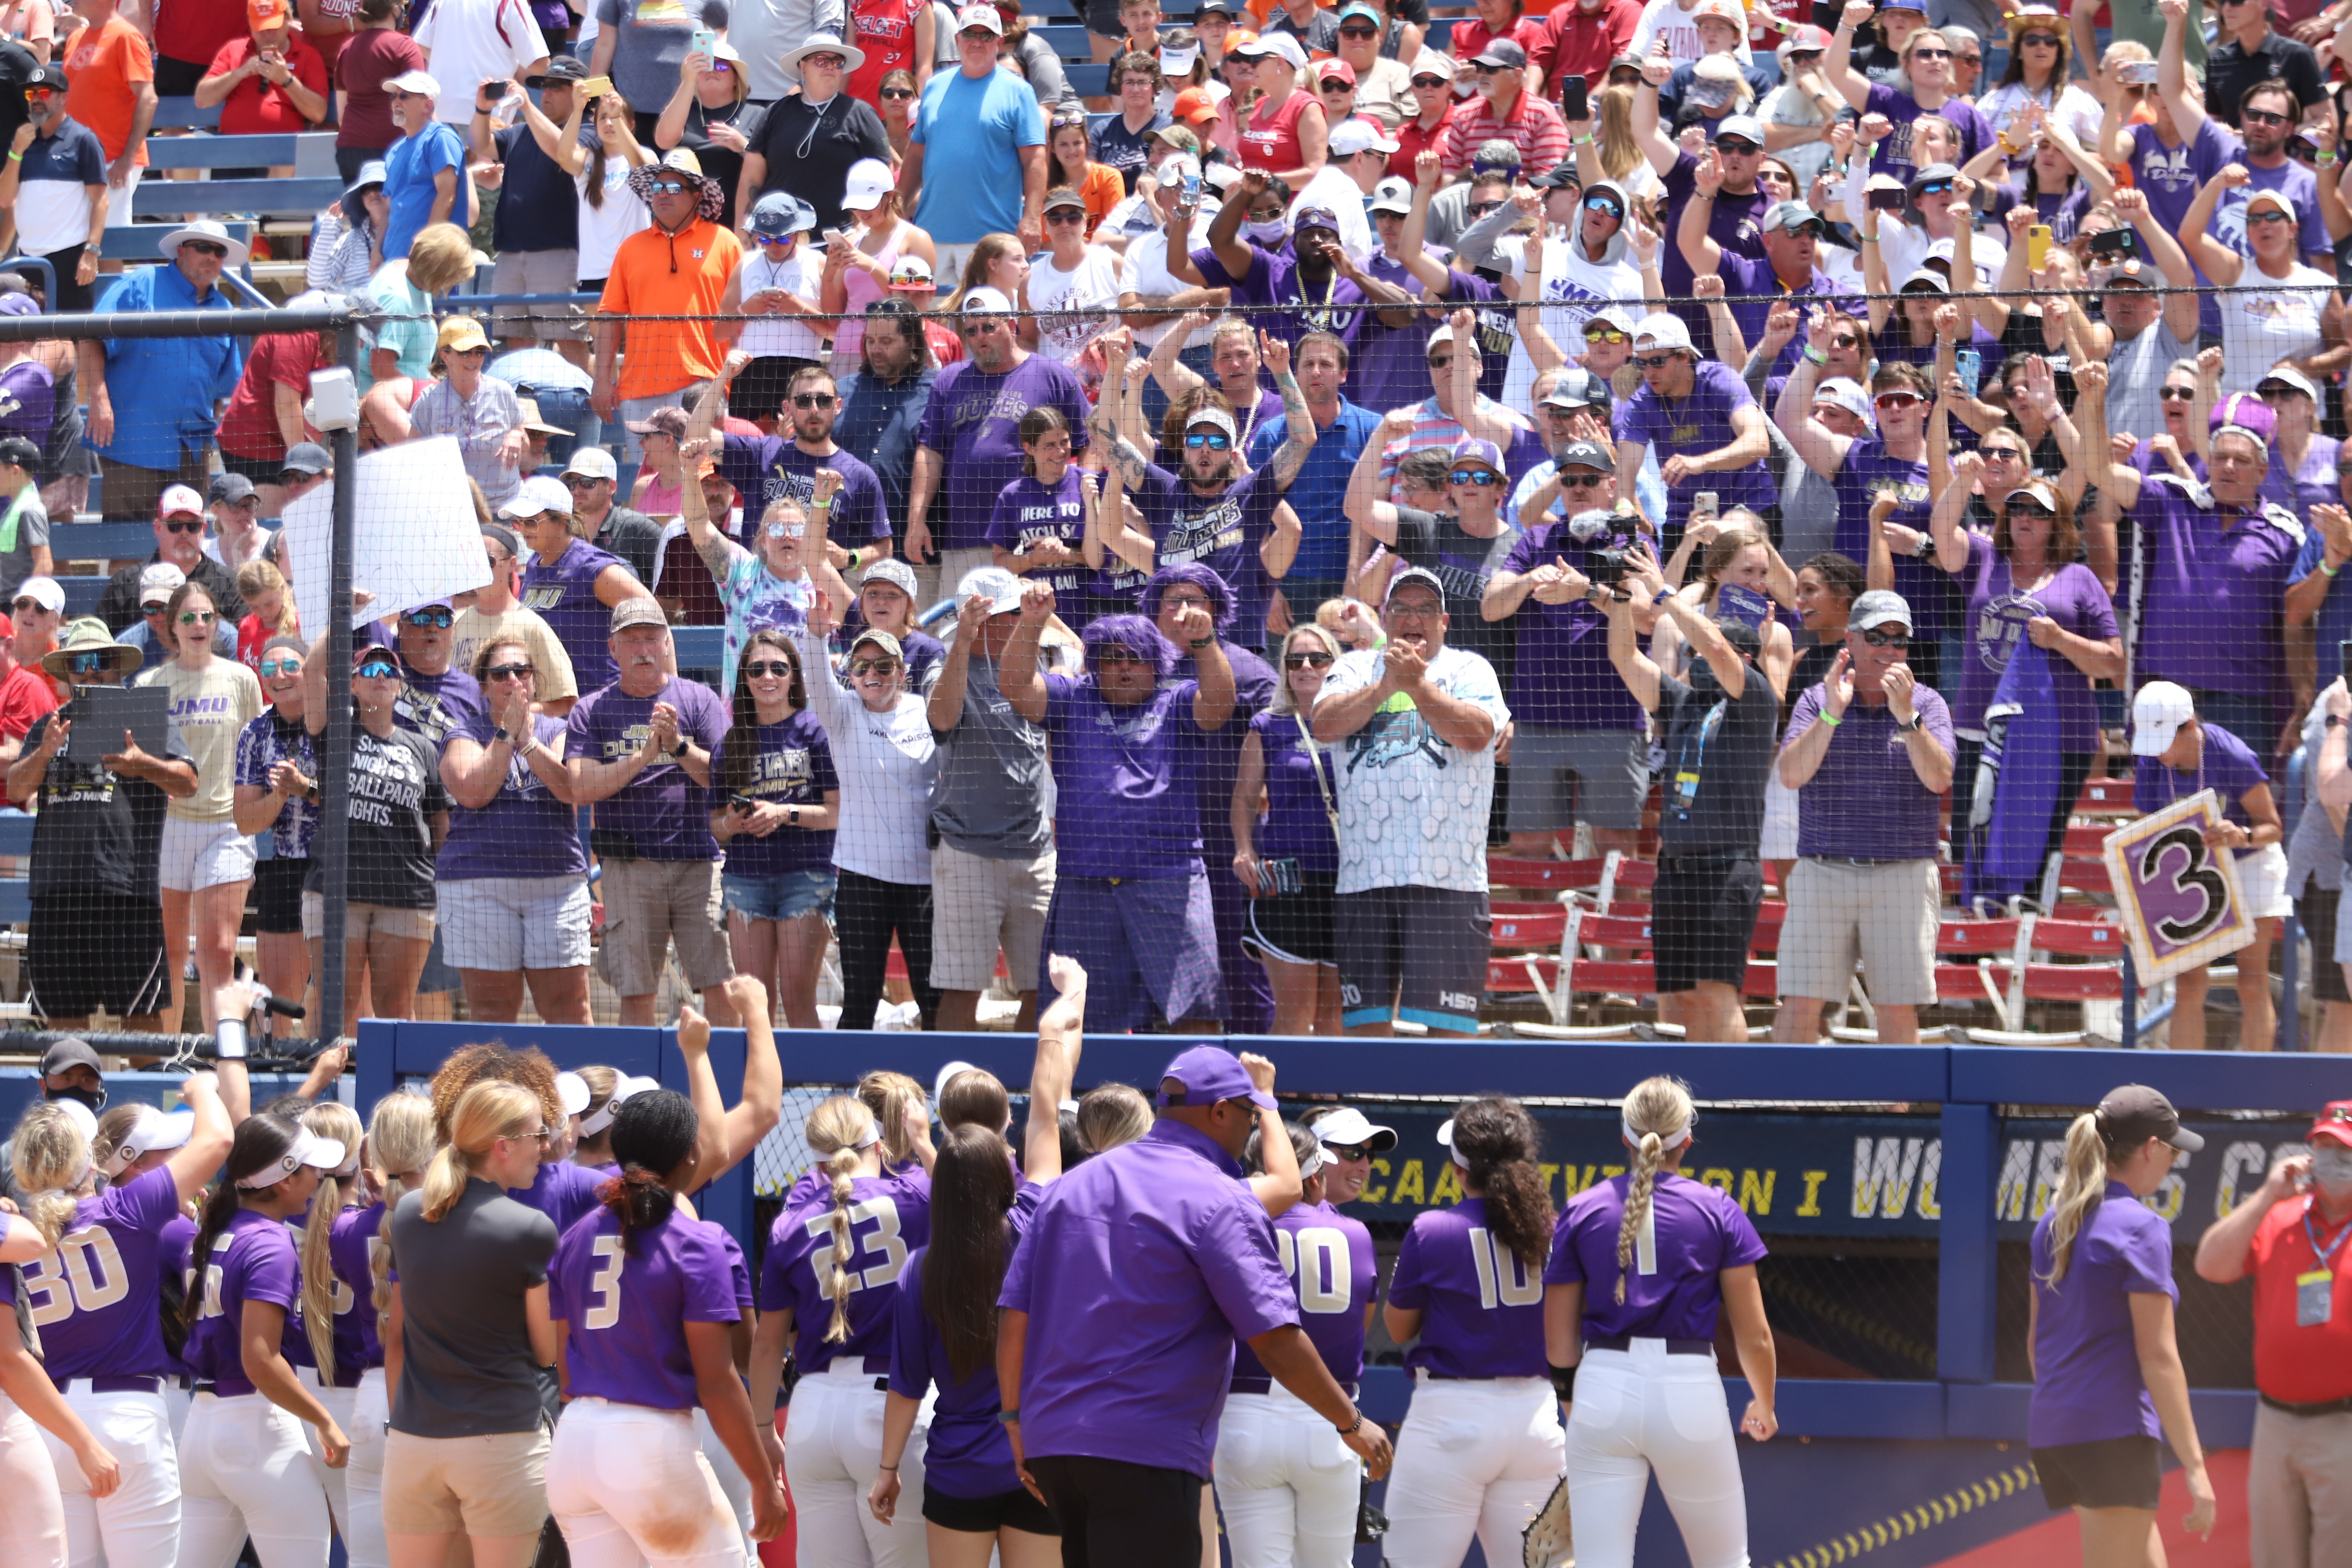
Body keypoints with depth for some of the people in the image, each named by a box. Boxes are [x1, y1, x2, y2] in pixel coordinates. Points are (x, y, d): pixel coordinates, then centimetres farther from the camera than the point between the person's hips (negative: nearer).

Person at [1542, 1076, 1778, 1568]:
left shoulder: (1582, 1212, 5)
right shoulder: (1718, 1212, 1)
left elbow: (1558, 1343, 6)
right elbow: (1754, 1335, 1)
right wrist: (1763, 1405, 18)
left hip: (1604, 1388, 1)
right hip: (1689, 1392, -1)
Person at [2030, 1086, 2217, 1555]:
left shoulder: (2054, 1225, 11)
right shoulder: (2140, 1228, -12)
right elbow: (2157, 1356, -15)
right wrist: (2195, 1467, -13)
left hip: (2049, 1430, 8)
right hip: (2114, 1430, -8)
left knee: (2149, 1559, 17)